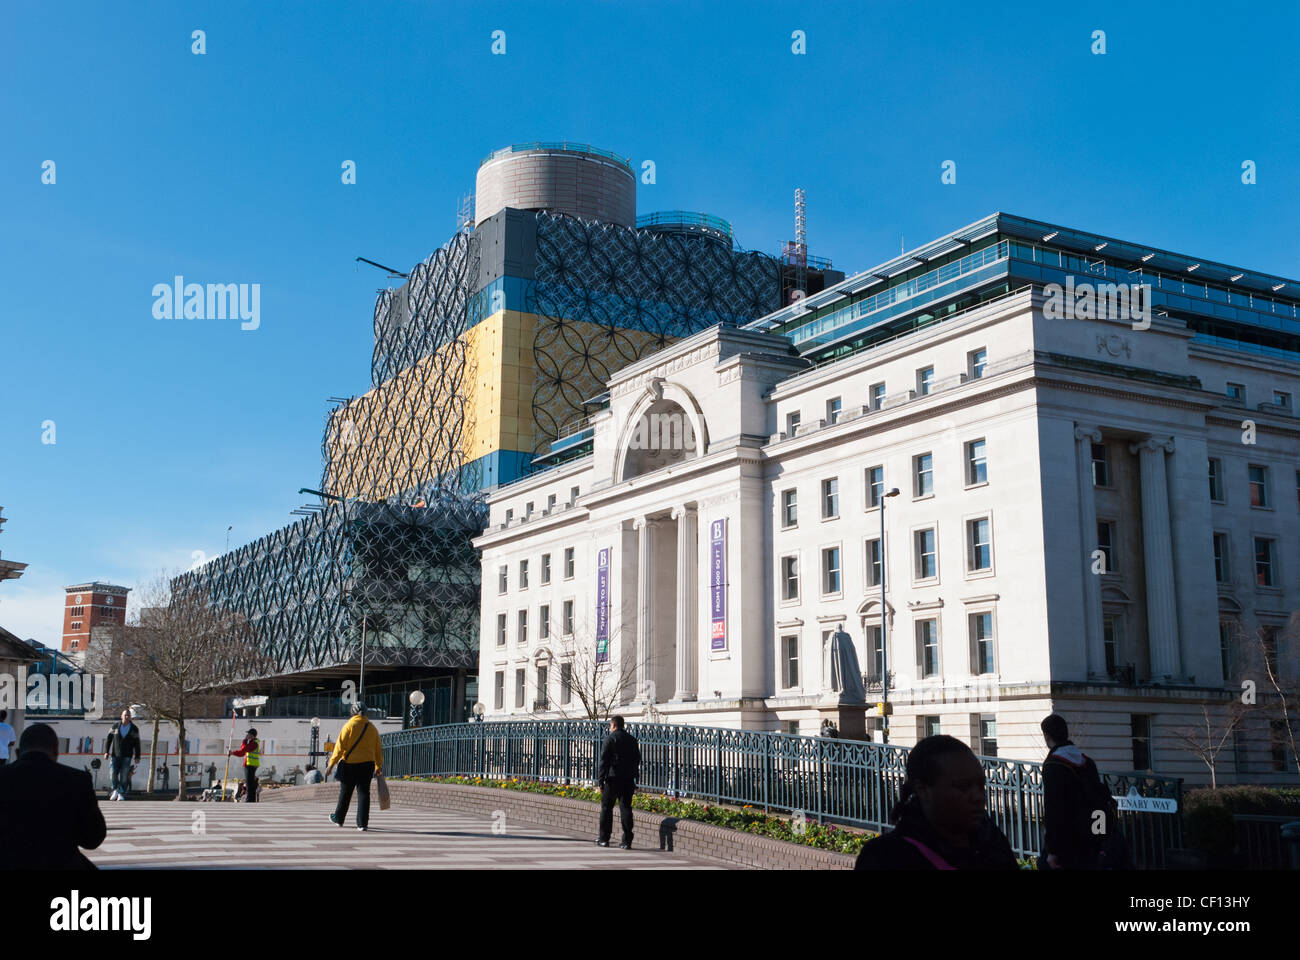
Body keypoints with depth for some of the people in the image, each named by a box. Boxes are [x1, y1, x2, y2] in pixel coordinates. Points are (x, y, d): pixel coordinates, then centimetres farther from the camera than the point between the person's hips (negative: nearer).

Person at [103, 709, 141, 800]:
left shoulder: (134, 729, 2)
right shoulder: (115, 727, 5)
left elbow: (137, 744, 3)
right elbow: (108, 739, 6)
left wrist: (137, 756, -1)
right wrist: (106, 752, -4)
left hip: (126, 756, -1)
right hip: (114, 755, 1)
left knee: (124, 775, -7)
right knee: (113, 774, -8)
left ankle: (121, 794, 0)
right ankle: (115, 790, 15)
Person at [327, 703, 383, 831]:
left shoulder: (349, 726, -7)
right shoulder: (372, 728, 5)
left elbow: (340, 746, -11)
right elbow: (378, 749, 9)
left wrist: (332, 763, -6)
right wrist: (379, 766, 18)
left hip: (350, 764, -2)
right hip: (367, 764, 3)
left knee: (345, 793, 12)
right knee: (363, 793, 4)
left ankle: (338, 819, 27)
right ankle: (362, 823, -1)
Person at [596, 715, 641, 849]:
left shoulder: (609, 739, -7)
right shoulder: (632, 740, 9)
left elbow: (604, 761, -10)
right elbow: (637, 761, 14)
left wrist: (601, 782, -7)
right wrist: (635, 780, 19)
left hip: (613, 779, -4)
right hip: (628, 780, 4)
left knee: (606, 808, 9)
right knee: (626, 809, 3)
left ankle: (604, 838, 14)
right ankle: (627, 841, -1)